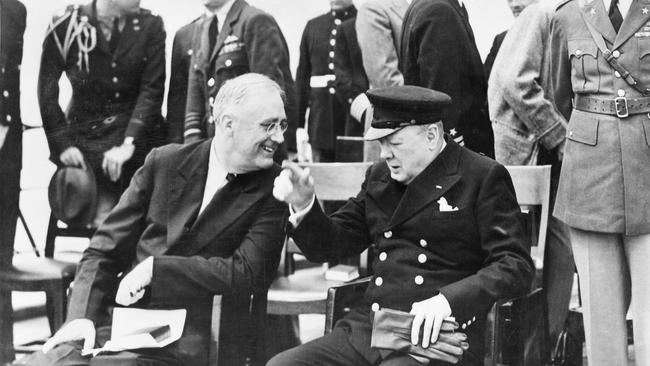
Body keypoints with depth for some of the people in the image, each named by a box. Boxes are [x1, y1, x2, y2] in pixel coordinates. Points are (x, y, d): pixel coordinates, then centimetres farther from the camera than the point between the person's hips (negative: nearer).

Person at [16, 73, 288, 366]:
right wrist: (83, 316, -7)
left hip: (186, 340, -3)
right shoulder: (163, 163, 7)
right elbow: (104, 250, 8)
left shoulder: (272, 189, 0)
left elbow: (250, 272, -10)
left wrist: (155, 268, -12)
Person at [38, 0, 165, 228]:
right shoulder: (67, 24, -3)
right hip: (84, 130, 0)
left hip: (134, 131, 1)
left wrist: (128, 144, -20)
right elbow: (47, 90, 0)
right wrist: (62, 144, -9)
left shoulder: (150, 26, -2)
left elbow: (152, 90, -7)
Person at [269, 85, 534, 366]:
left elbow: (517, 267, -8)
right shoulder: (379, 176, 17)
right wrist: (302, 205, -1)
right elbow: (329, 245, 19)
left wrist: (448, 299, -22)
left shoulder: (483, 177, -1)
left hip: (436, 337, -6)